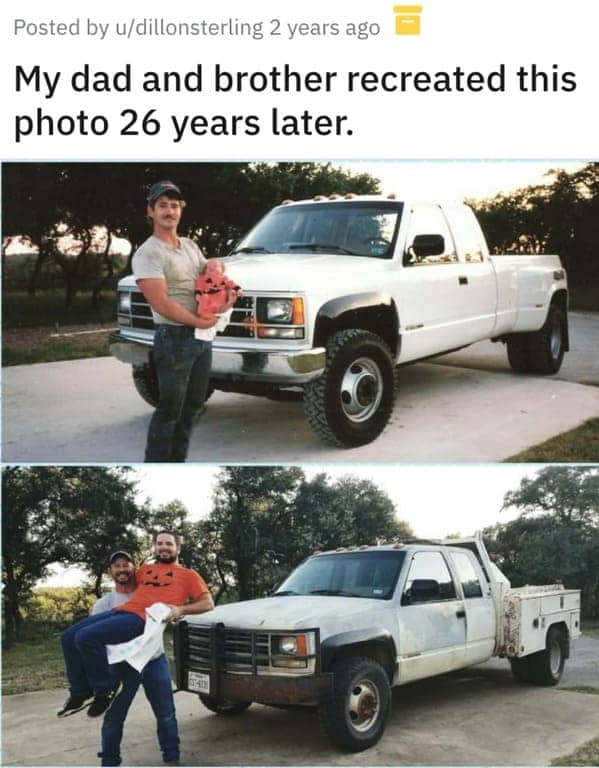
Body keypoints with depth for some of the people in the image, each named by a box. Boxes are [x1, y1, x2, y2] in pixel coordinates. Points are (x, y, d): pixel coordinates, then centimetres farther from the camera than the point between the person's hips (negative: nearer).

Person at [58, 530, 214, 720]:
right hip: (120, 611, 7)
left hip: (141, 618, -7)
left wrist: (180, 609, -10)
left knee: (86, 637, -26)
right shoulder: (145, 569, 30)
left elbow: (208, 603, 5)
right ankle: (81, 692, 8)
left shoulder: (188, 575, 14)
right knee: (68, 637, -2)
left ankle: (106, 688, -8)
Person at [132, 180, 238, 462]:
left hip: (202, 338, 9)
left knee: (192, 407, 16)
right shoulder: (148, 253, -12)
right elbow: (162, 304, -20)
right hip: (174, 339, -8)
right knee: (170, 410, -4)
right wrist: (199, 321, -16)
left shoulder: (190, 246, 14)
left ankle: (177, 461, 27)